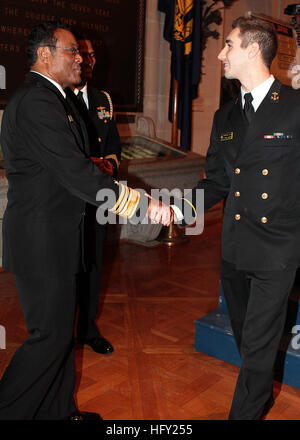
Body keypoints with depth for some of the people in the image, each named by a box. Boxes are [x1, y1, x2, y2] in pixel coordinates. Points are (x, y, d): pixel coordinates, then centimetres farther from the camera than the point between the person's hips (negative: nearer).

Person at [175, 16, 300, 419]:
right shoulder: (225, 117, 11)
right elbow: (215, 182, 11)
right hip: (234, 249, 6)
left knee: (258, 346, 3)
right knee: (246, 338, 21)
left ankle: (244, 412, 23)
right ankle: (262, 398, 46)